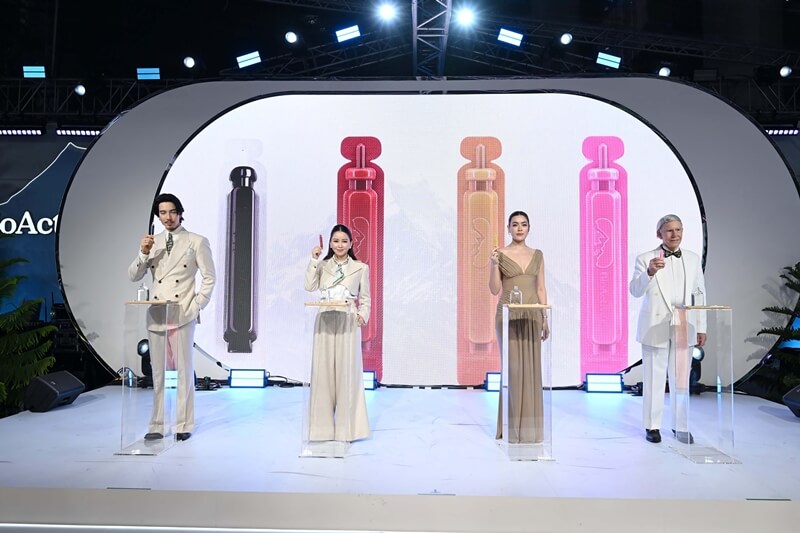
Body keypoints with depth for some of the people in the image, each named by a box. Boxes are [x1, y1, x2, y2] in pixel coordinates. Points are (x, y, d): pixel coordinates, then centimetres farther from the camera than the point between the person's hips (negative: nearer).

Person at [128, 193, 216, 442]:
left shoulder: (197, 242, 1)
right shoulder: (152, 242, 11)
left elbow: (209, 278, 0)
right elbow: (133, 276, 9)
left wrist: (196, 307, -7)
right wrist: (143, 254, -8)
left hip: (183, 316, -4)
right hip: (156, 315, 4)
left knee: (184, 371, 0)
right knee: (158, 373, 8)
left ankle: (184, 425, 9)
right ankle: (157, 425, 16)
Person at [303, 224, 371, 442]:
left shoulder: (360, 268, 7)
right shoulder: (322, 265, 11)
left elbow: (365, 298, 8)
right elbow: (309, 287, -4)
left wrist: (363, 315, -9)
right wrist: (313, 261, -6)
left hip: (348, 324, -1)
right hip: (325, 322, 2)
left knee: (346, 371, -1)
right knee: (323, 371, 1)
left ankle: (345, 427, 7)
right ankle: (324, 424, 11)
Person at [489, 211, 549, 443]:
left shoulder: (537, 255, 10)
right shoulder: (500, 254, -1)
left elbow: (541, 289, 11)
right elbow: (495, 290, -5)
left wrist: (545, 318, 5)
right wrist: (494, 265, -18)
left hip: (532, 316, 3)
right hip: (508, 316, -3)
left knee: (531, 368, 4)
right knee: (512, 368, -4)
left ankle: (529, 425, 14)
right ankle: (511, 426, 6)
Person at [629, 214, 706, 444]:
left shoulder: (693, 259, 8)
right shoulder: (645, 259, -4)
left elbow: (699, 294, 9)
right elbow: (635, 291, -15)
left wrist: (701, 327, 7)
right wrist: (649, 273, -33)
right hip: (655, 329, -3)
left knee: (681, 380, 10)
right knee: (653, 380, 5)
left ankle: (681, 426, 22)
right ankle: (652, 426, 17)